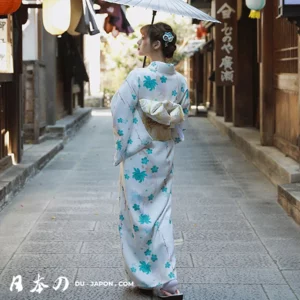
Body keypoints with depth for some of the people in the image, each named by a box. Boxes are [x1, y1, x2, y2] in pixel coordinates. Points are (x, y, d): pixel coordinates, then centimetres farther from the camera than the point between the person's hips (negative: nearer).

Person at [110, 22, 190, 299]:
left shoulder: (139, 76, -15)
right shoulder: (180, 81, 2)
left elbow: (121, 116, -12)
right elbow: (182, 119, 10)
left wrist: (121, 151, -1)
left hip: (139, 155, -5)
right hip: (165, 157, 6)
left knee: (139, 214, 5)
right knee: (161, 214, 12)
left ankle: (147, 276, 8)